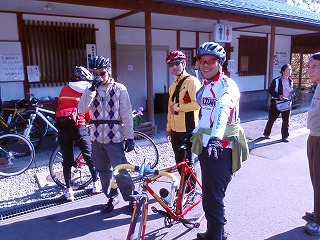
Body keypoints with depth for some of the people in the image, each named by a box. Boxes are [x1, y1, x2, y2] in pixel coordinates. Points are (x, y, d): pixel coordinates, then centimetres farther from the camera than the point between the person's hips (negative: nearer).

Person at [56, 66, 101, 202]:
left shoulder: (64, 90, 12)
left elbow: (59, 107, 15)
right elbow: (89, 114, 2)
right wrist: (88, 122, 21)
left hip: (62, 128, 4)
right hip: (78, 126, -3)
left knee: (67, 161, 10)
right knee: (89, 156, 12)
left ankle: (69, 191, 14)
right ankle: (96, 183, 23)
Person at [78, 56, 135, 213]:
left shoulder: (119, 89, -5)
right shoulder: (91, 90, 6)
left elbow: (126, 115, -6)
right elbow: (82, 109, -10)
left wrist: (129, 138, -8)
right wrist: (92, 89, -19)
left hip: (114, 137, -5)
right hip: (97, 137, 5)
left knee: (120, 171, -4)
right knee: (103, 171, 15)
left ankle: (132, 198, 16)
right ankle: (112, 197, 32)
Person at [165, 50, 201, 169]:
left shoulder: (191, 81, -11)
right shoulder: (174, 84, 14)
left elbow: (197, 104, -24)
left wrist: (178, 107, -14)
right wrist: (168, 128, 18)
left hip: (188, 130, -8)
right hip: (175, 130, 8)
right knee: (179, 162, 16)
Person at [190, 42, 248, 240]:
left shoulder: (227, 86, -14)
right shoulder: (205, 86, 12)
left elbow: (223, 111, -35)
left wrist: (216, 138, -50)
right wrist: (195, 133, 29)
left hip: (221, 148, -9)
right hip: (206, 146, 9)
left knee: (213, 197, -3)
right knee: (209, 195, 19)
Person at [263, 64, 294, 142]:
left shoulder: (291, 81, 6)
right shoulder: (276, 80, -10)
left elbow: (292, 92, 14)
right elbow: (271, 91, -10)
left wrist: (290, 98, -5)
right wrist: (279, 96, -22)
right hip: (276, 103, -4)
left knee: (286, 121, 7)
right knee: (271, 119, 6)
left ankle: (285, 136, 18)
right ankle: (266, 133, 24)